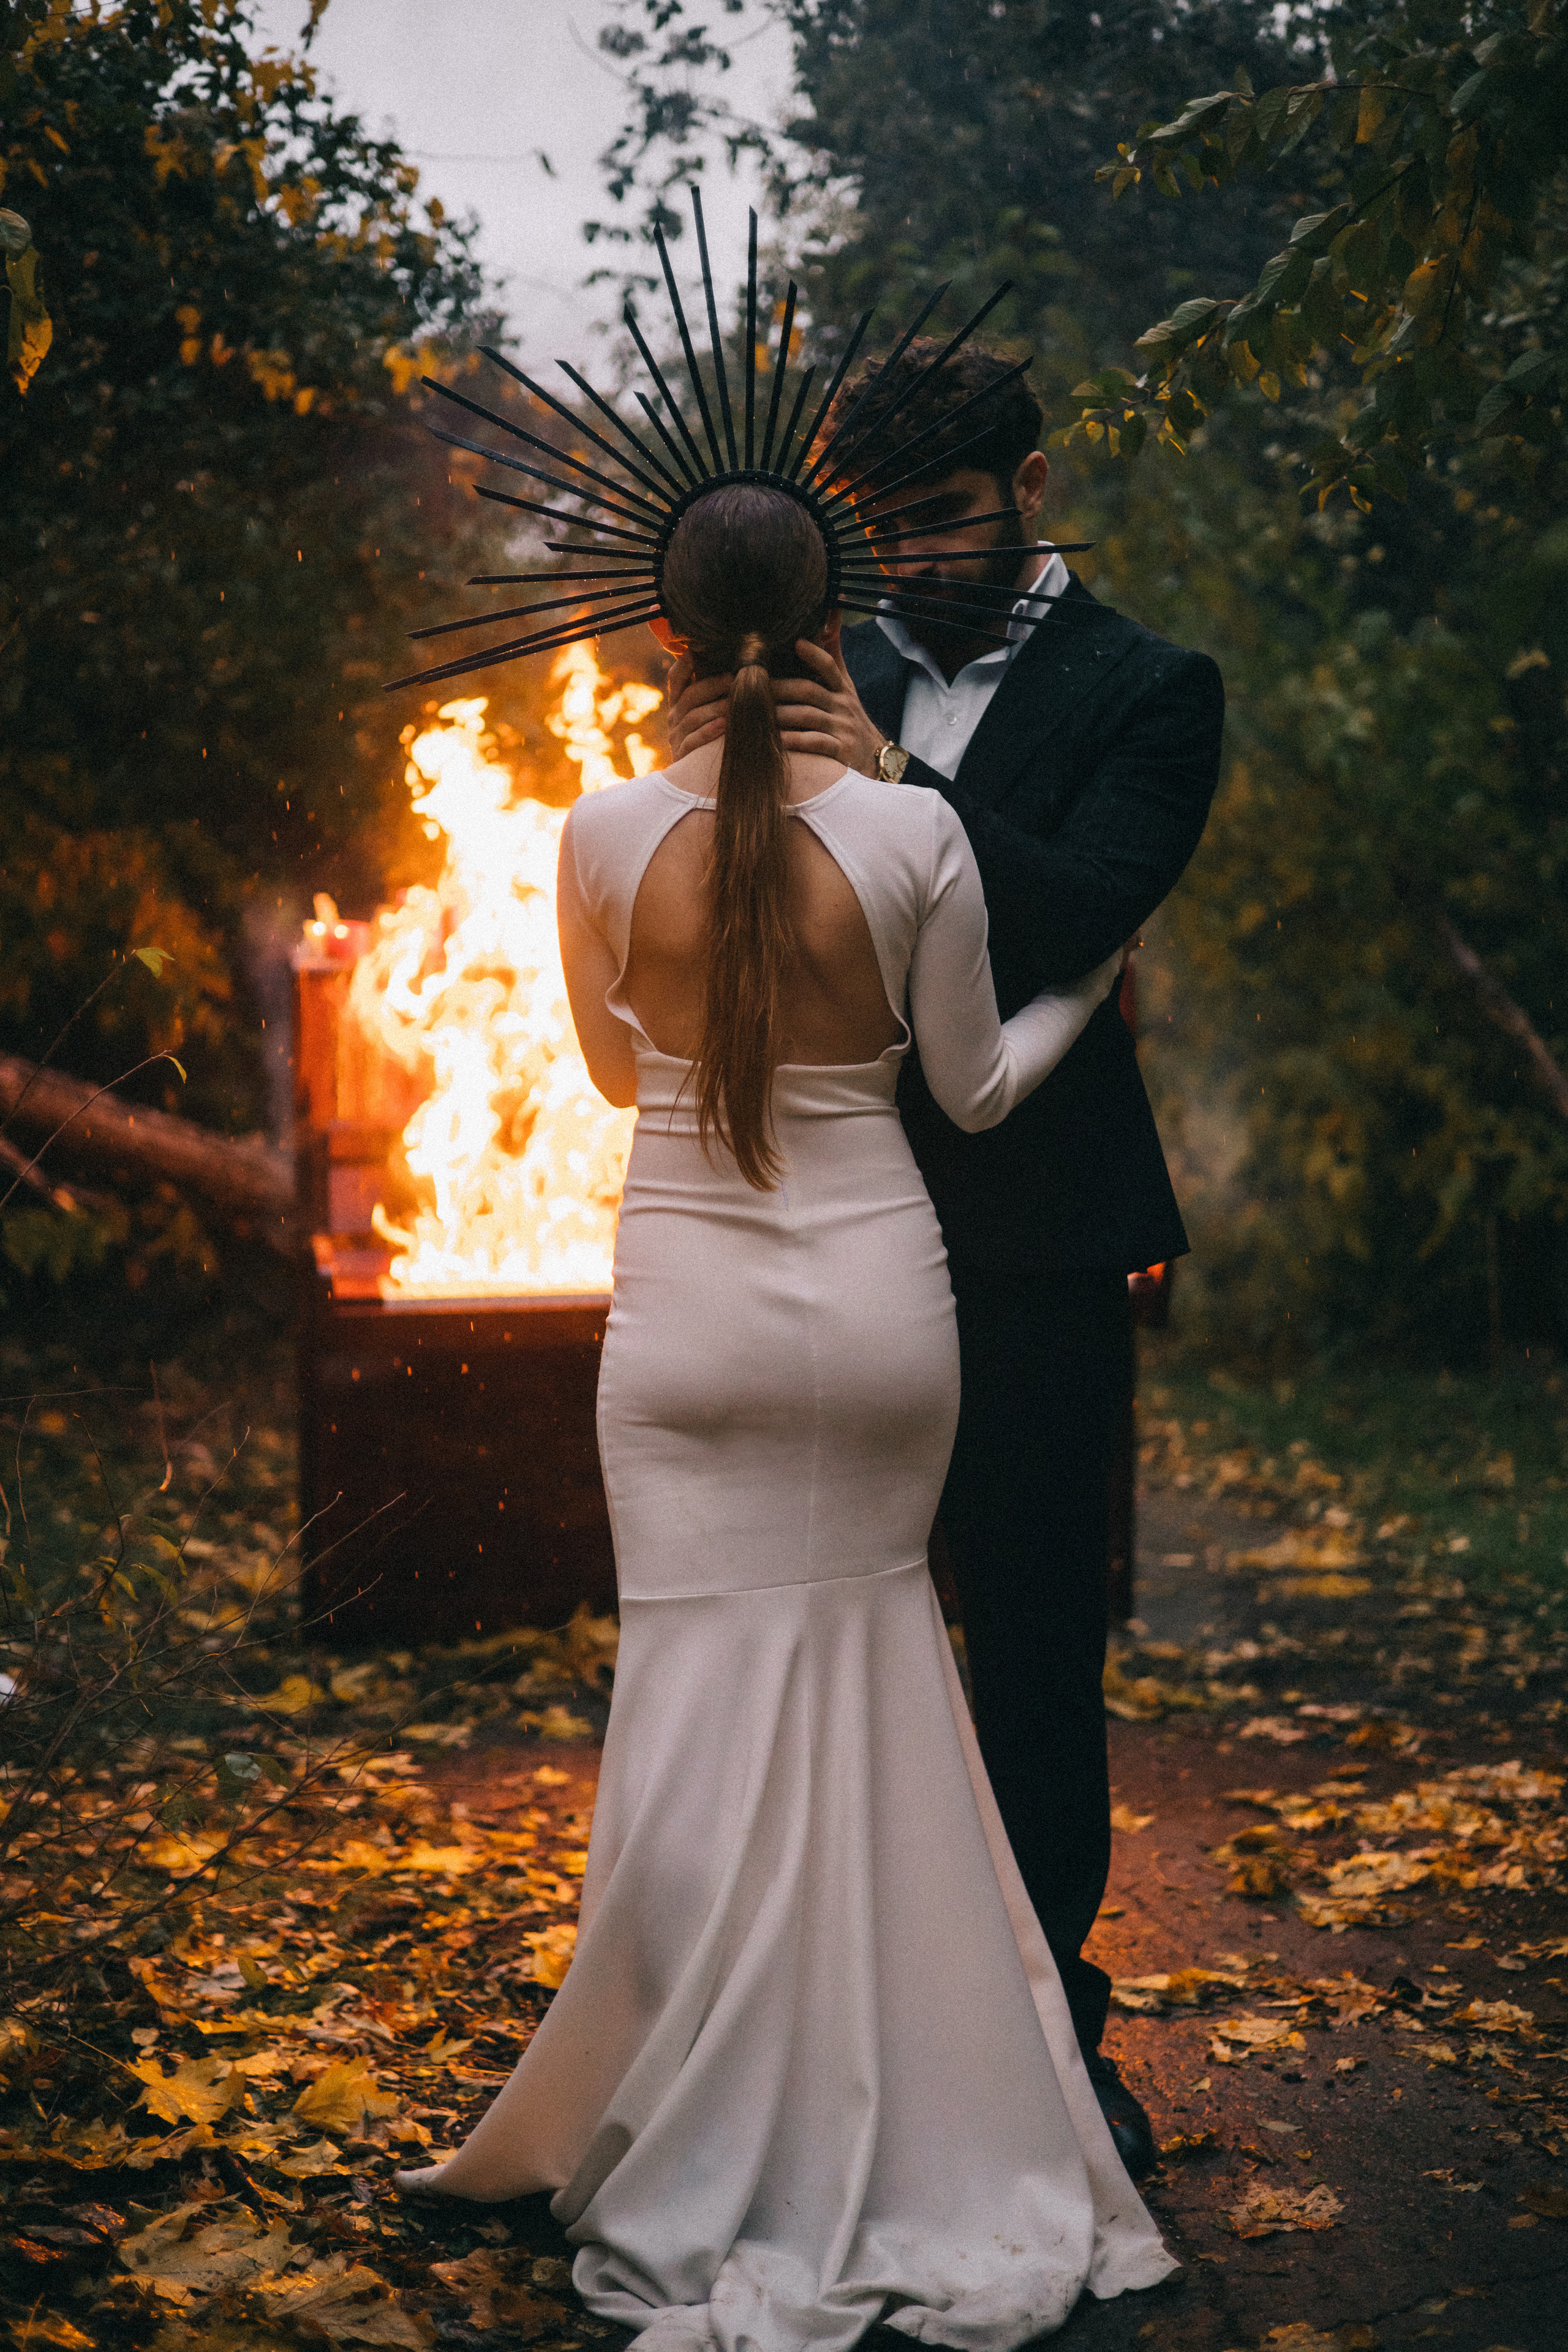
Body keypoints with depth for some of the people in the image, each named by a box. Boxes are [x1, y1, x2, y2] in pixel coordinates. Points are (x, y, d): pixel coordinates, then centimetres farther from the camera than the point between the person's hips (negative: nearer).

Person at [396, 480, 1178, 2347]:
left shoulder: (605, 833, -7)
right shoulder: (915, 830, -9)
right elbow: (972, 1088, 3)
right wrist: (1087, 993, 22)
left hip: (687, 1306, 0)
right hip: (876, 1289, 1)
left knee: (710, 1718, 5)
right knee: (868, 1696, 16)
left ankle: (721, 2176, 15)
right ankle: (905, 2136, 26)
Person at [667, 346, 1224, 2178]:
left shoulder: (1144, 691, -2)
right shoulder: (843, 681, 10)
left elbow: (1078, 918, -16)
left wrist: (898, 786, -26)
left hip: (1031, 1242, -4)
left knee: (1036, 1643, 3)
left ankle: (1048, 2026, 17)